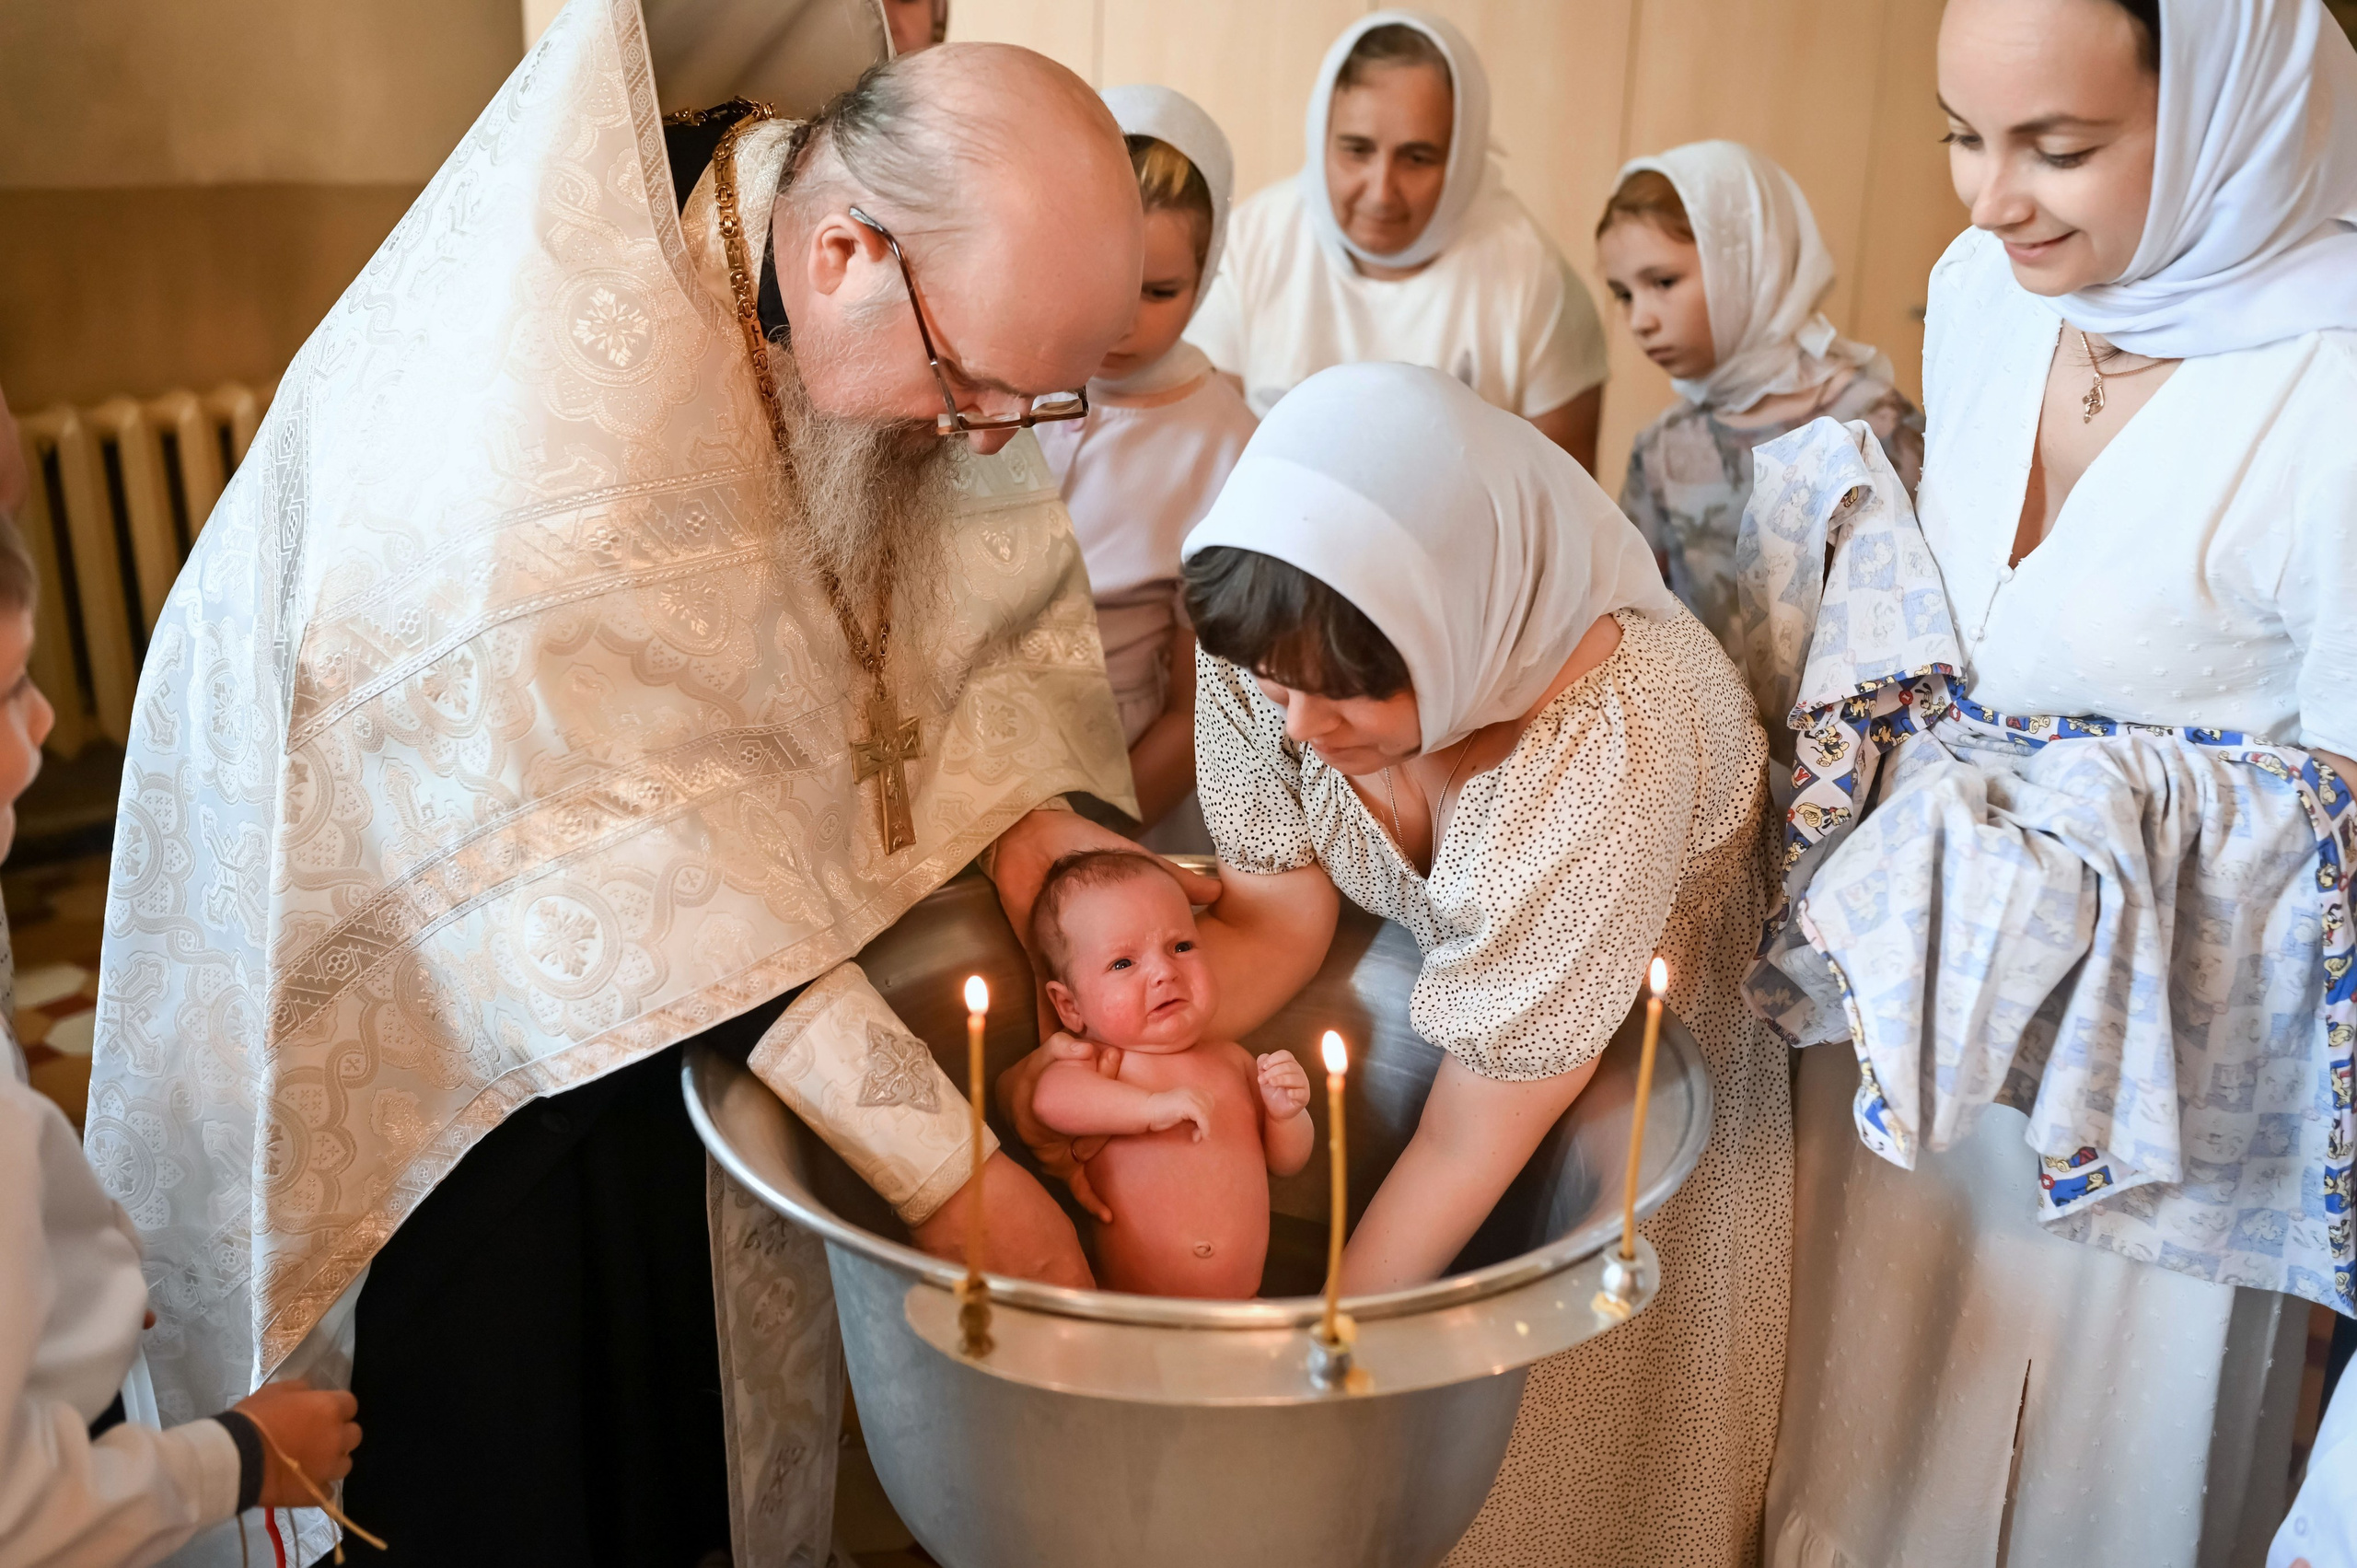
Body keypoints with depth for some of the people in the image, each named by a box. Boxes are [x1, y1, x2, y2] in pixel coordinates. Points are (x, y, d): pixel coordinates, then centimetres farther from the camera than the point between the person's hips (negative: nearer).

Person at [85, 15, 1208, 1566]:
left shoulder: (931, 312, -15)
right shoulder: (551, 346, -37)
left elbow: (974, 573, -1)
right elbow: (618, 827, -39)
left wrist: (1017, 806, -19)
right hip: (392, 879, -5)